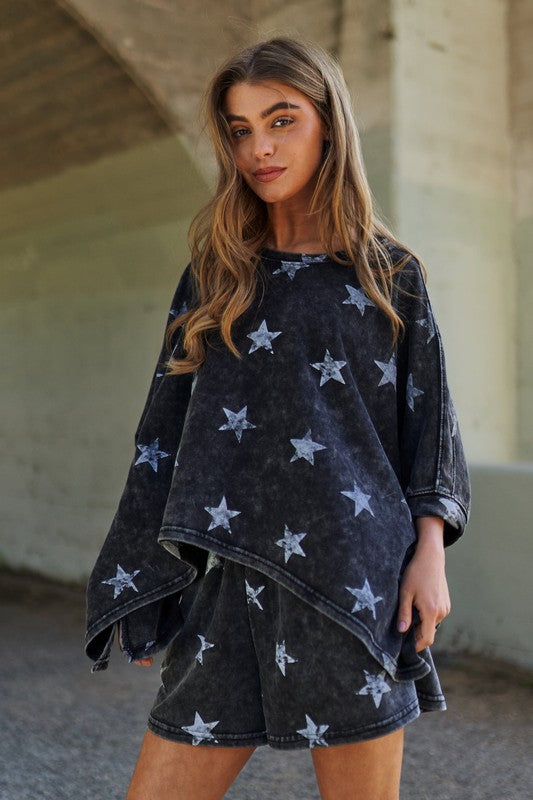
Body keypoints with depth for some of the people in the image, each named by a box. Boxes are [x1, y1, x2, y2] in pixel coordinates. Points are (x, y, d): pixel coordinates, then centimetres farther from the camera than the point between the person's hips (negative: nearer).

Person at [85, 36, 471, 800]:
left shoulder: (390, 274, 6)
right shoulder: (214, 277, 11)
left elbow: (427, 423, 7)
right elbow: (166, 433, 10)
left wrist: (429, 555, -5)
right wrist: (145, 590, 7)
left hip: (354, 576, -2)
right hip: (233, 581, 3)